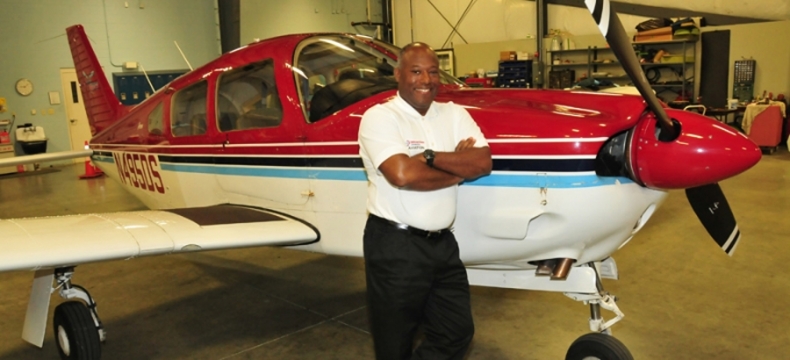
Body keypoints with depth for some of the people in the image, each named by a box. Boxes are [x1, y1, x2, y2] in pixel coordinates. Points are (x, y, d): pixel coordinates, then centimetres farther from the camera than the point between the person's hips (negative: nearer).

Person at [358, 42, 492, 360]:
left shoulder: (454, 114, 8)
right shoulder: (379, 116, -10)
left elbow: (483, 163, -5)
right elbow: (402, 175, -25)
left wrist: (429, 156, -17)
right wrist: (459, 167, -10)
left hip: (442, 242, 6)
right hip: (394, 245, -6)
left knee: (458, 333, 16)